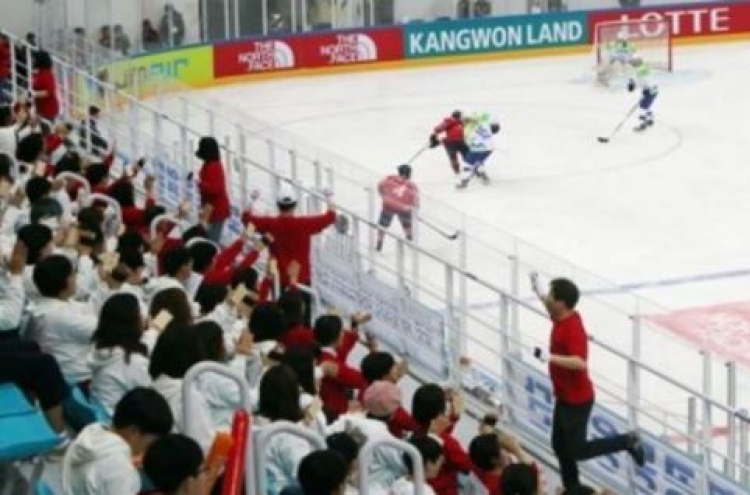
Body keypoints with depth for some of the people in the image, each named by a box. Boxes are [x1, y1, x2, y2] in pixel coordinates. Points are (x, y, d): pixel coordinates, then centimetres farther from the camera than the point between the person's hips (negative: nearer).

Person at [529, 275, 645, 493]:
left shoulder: (572, 329, -29)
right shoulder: (564, 317, -2)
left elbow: (580, 363, -42)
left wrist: (550, 357, -50)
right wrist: (538, 292, 25)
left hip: (577, 400, -9)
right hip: (565, 397, 9)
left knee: (577, 450, 0)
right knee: (560, 446, 15)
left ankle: (627, 441, 11)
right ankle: (573, 490, 27)